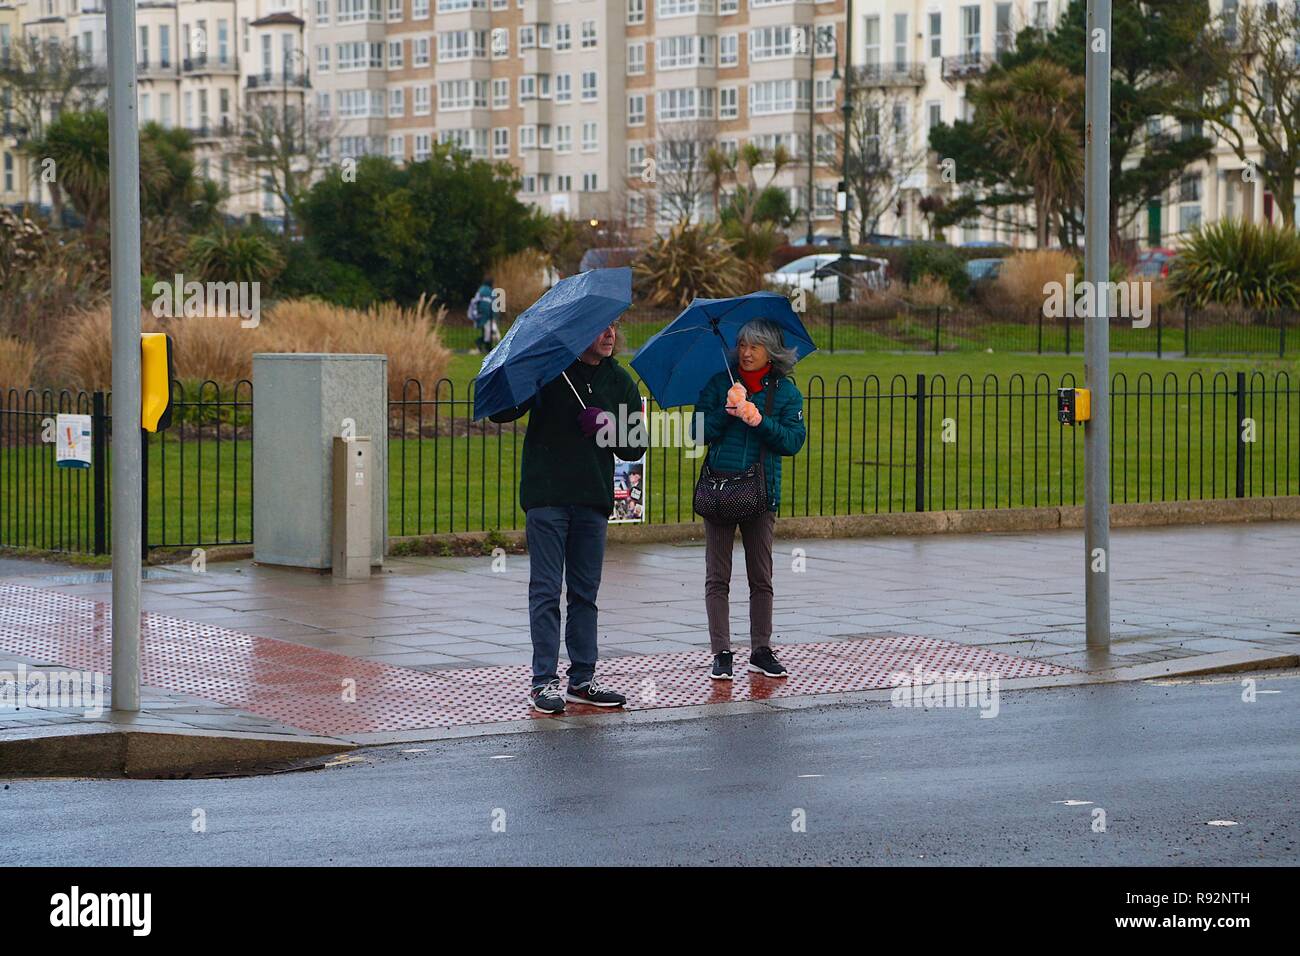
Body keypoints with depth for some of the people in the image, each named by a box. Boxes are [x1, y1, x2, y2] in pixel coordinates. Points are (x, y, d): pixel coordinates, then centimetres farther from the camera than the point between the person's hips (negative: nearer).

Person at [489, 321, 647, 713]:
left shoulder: (620, 382, 10)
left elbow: (636, 448, 9)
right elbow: (500, 413, -4)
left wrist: (610, 427, -11)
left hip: (593, 499, 4)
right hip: (547, 497, -4)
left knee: (585, 592, 10)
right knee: (546, 590, -3)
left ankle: (582, 680, 17)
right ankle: (544, 681, -1)